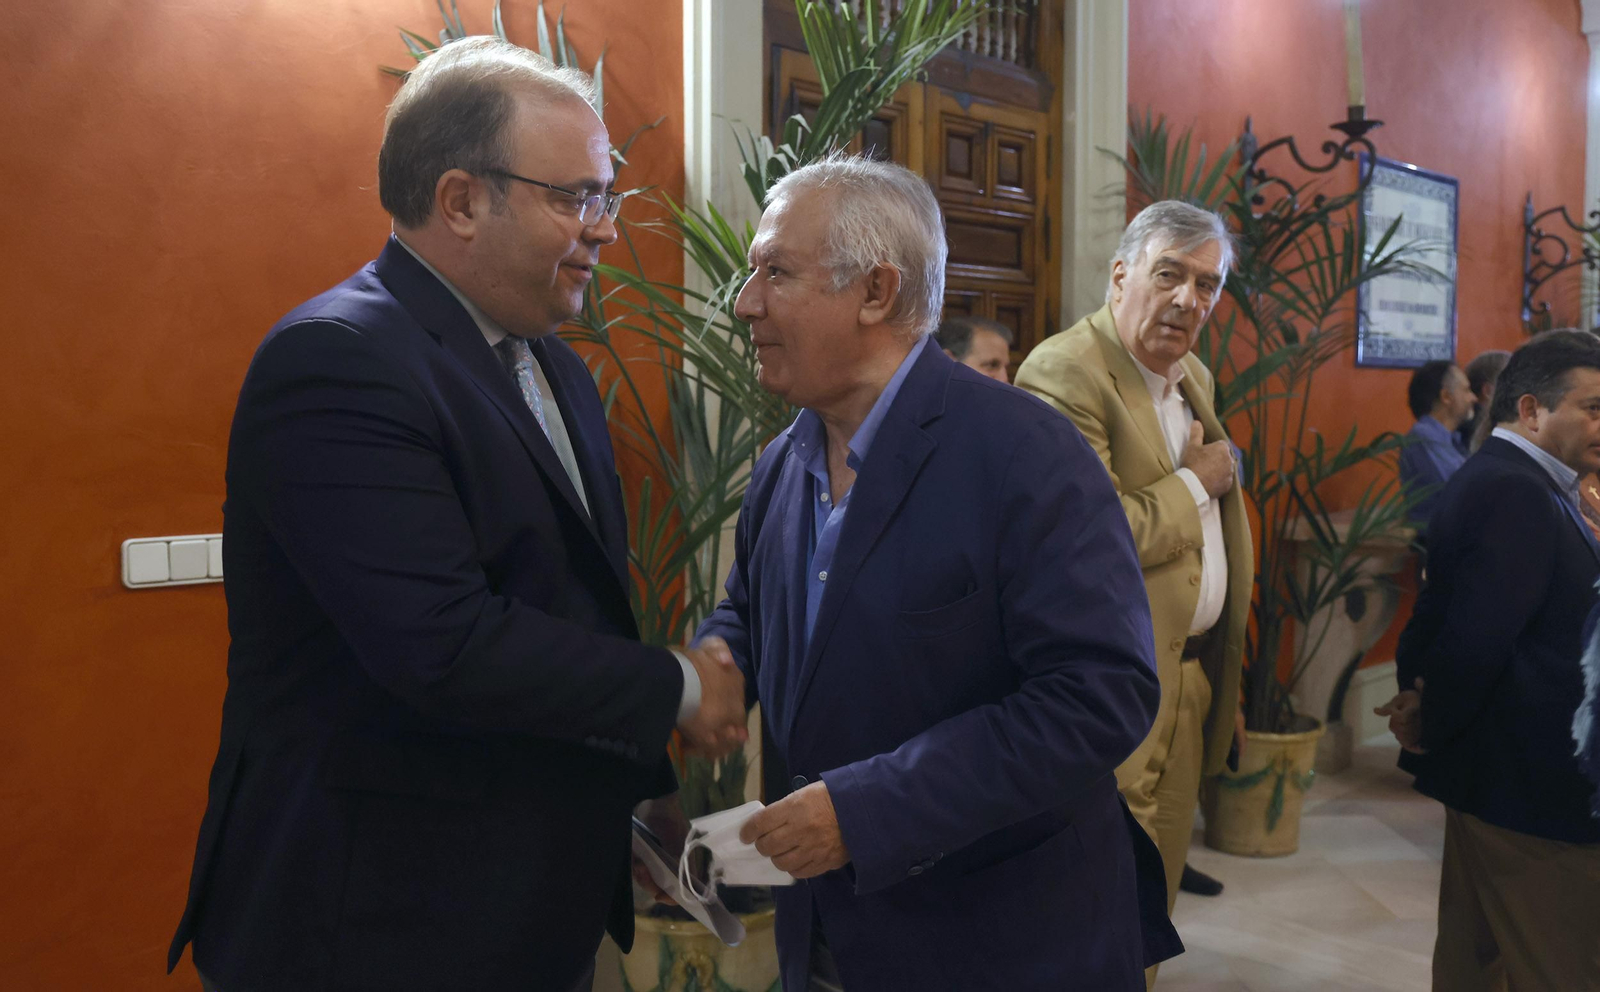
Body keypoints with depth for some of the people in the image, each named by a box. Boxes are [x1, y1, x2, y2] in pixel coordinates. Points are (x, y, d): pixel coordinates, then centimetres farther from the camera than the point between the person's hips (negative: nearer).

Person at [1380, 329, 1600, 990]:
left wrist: (1423, 696, -1)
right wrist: (1433, 727, -10)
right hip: (1531, 783, -10)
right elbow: (1478, 638, -26)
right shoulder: (1517, 494, -20)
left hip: (1491, 769, 10)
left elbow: (1440, 609, 13)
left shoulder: (1494, 479, 12)